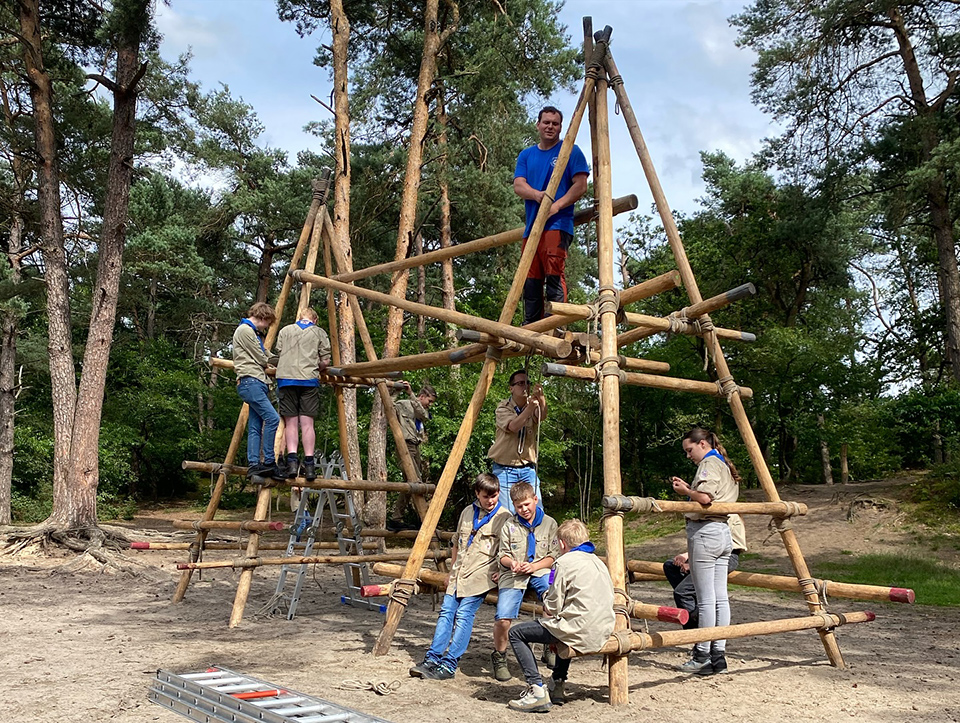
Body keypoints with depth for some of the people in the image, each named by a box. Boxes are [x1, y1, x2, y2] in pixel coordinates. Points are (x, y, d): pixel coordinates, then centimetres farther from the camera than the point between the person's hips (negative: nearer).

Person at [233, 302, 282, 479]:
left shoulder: (255, 333, 27)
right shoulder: (244, 330, -5)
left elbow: (267, 356, 28)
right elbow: (261, 359, -6)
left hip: (258, 383, 11)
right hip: (250, 382, -11)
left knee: (255, 426, 3)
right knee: (272, 418, -19)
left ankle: (254, 465, 0)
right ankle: (268, 462, -18)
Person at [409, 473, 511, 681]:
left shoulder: (504, 517, -3)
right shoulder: (467, 513, 15)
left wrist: (499, 572, -13)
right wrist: (452, 572, 24)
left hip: (480, 576, -6)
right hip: (459, 574, 6)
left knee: (464, 615, -13)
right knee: (446, 612, -2)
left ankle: (449, 664, -13)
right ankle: (431, 659, -3)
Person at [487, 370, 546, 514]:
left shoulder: (534, 404, 1)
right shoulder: (503, 407, -6)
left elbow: (542, 417, -23)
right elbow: (513, 426, -27)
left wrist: (541, 399, -45)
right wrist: (530, 408, -42)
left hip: (528, 469, 3)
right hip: (505, 468, -3)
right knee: (507, 513, -7)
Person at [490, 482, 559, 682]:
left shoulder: (549, 523, 8)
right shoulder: (509, 525, 9)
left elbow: (553, 556, 7)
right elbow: (503, 555, 10)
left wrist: (534, 566, -8)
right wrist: (512, 563, -12)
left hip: (540, 571, 0)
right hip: (513, 575, 0)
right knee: (503, 618, -21)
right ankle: (499, 657, 8)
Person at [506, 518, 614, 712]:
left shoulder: (565, 562, -8)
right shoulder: (598, 562, 17)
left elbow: (552, 607, -9)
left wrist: (546, 608, 14)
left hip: (581, 633, -9)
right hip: (602, 633, 9)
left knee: (516, 633, 3)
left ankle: (537, 690, -10)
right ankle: (557, 684, 38)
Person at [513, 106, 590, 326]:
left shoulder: (570, 151, 7)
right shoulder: (526, 155, 20)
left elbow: (581, 185, -3)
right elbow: (518, 186, 6)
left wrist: (557, 205, -17)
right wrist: (536, 195, -17)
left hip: (557, 224, -5)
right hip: (531, 226, 5)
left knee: (554, 275, -16)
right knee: (530, 280, 5)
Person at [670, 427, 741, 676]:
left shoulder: (709, 463, -9)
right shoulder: (725, 465, 20)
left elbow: (704, 498, -23)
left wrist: (685, 491, -7)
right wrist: (687, 488, 14)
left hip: (704, 532, -10)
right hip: (723, 533, 10)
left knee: (705, 599, -5)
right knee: (720, 597, 8)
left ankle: (703, 656, 1)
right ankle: (718, 653, 11)